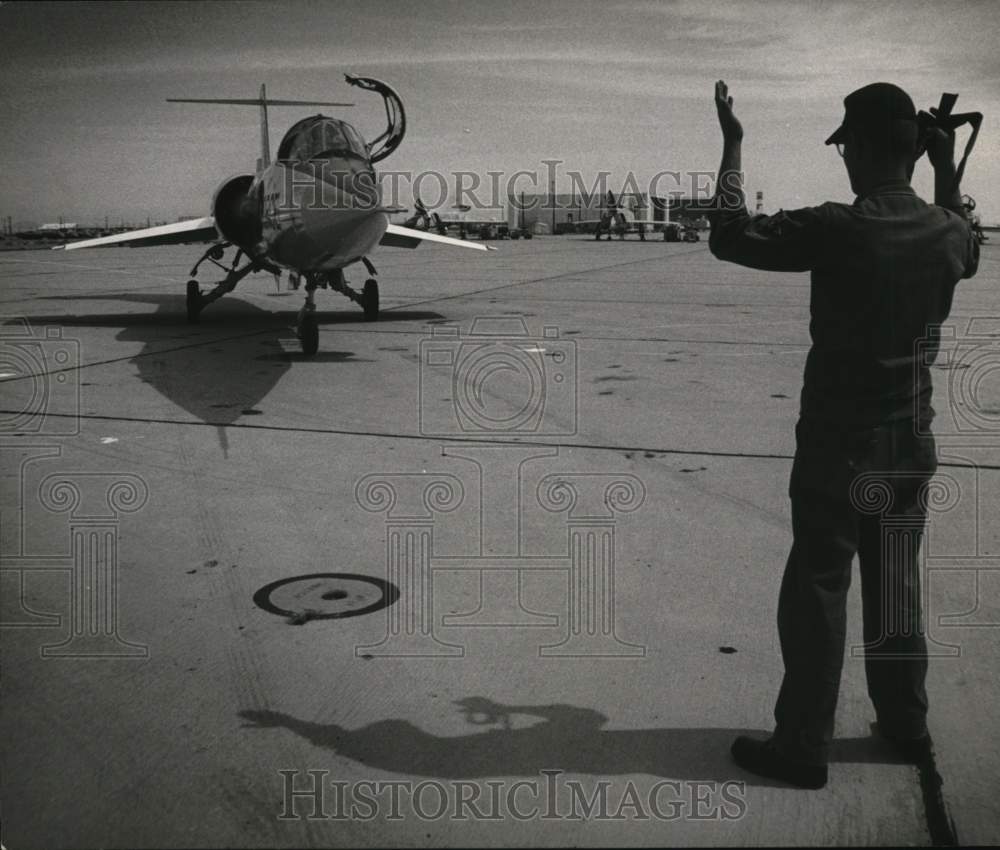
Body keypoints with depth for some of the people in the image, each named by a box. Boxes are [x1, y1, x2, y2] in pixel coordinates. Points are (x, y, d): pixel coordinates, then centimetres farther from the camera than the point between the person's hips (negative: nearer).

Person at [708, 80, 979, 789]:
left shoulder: (836, 230, -19)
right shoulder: (945, 232, -2)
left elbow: (730, 238, -11)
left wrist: (733, 145, -2)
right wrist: (948, 170, 26)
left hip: (836, 449, -5)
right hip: (911, 447, 6)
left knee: (816, 596, 4)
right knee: (897, 590, 19)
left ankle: (803, 747, 12)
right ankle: (906, 725, 32)